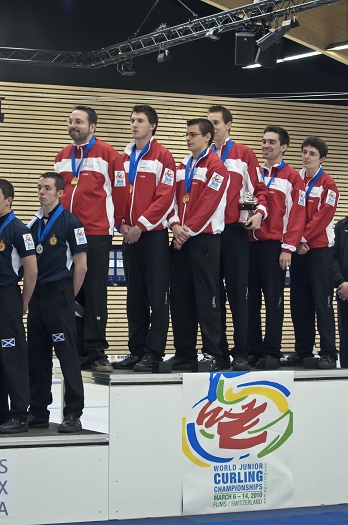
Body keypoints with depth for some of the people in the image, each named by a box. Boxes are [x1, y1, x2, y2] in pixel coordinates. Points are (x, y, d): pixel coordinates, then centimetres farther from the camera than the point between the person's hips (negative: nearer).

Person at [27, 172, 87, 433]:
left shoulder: (70, 222, -8)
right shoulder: (34, 223, 13)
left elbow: (81, 265, -8)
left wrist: (69, 296, -3)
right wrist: (31, 294, 10)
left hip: (58, 295, -7)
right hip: (37, 295, 7)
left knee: (67, 354, -5)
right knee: (37, 356, 11)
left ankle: (73, 414, -1)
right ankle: (38, 411, 19)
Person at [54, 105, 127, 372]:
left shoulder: (108, 154, -4)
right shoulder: (63, 156, 13)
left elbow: (120, 190, -3)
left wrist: (116, 222, 3)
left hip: (97, 234, -5)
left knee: (95, 294, -5)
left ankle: (96, 351, -2)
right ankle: (78, 351, 14)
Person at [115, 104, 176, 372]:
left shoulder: (163, 156, -4)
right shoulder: (125, 158, 14)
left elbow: (166, 197, -12)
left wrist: (141, 225, -16)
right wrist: (123, 224, -2)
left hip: (154, 234, -6)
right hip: (130, 235, 6)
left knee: (157, 295, -4)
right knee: (134, 295, 10)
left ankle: (154, 352, -2)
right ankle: (136, 350, 15)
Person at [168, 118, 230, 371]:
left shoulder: (216, 166, -5)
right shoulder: (182, 167, 18)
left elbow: (208, 203, -13)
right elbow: (174, 198, 13)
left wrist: (189, 230, -14)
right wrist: (175, 224, -4)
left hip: (204, 238, -7)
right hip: (181, 238, 7)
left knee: (206, 298, -7)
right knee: (180, 298, 7)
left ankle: (214, 354, -5)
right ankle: (184, 354, 13)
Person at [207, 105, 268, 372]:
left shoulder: (244, 154, 5)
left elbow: (259, 188, 4)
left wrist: (260, 212, -12)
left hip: (235, 231, -2)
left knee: (238, 293, -2)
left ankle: (241, 353, 0)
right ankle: (217, 351, 12)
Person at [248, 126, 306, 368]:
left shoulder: (292, 177, 1)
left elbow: (297, 216, -5)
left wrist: (288, 248, -11)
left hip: (274, 247, -5)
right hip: (251, 244, 5)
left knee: (273, 300, -2)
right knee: (251, 300, 5)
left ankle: (272, 352, 1)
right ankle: (253, 350, 11)